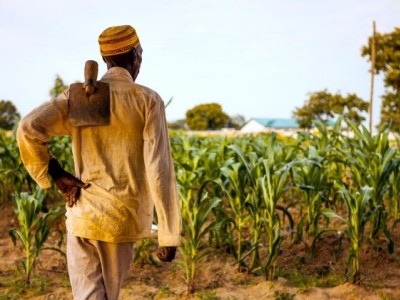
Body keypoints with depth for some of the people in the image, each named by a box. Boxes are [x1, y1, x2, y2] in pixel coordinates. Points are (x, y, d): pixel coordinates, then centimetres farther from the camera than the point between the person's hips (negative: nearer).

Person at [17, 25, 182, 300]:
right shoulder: (148, 100, -6)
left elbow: (28, 129, -13)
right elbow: (159, 170, -13)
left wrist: (56, 174, -1)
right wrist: (170, 234, -10)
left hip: (83, 215, 1)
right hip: (123, 217, -1)